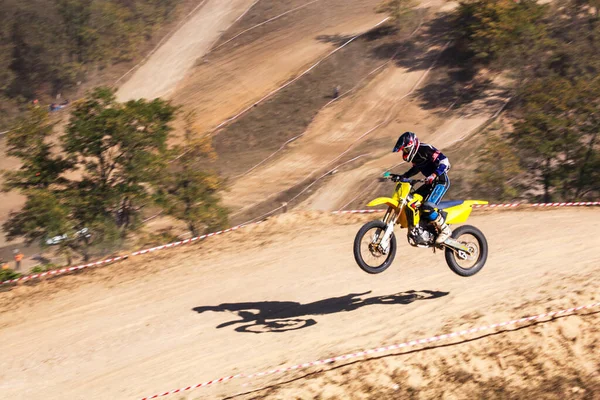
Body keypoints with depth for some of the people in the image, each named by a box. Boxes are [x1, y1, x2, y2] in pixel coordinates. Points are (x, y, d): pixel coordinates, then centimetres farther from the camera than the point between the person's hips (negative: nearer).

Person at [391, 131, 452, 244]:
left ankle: (445, 230, -13)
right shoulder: (415, 154, 10)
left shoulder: (426, 149, -19)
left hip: (441, 181, -10)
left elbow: (444, 161, -27)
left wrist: (434, 175, -39)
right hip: (431, 183, 10)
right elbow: (416, 168, 29)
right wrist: (402, 177, 19)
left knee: (427, 207, -26)